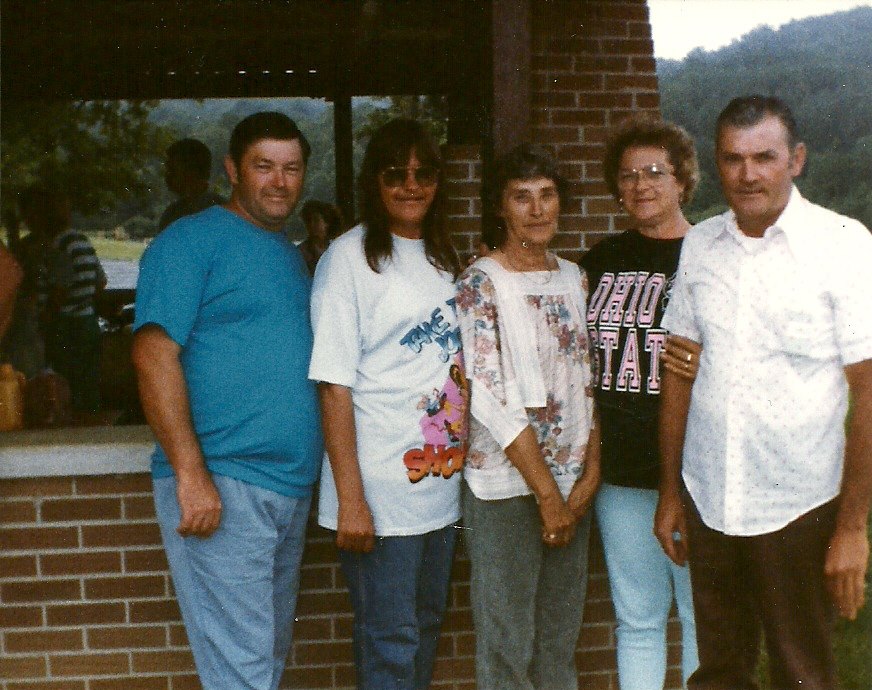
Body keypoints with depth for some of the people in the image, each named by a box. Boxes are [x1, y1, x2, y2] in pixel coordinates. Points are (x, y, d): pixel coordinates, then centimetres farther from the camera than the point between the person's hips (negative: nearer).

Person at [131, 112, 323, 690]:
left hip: (292, 488, 8)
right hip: (220, 488, -8)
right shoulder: (193, 240, -6)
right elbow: (154, 353, -15)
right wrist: (190, 473, -22)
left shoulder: (291, 254, 18)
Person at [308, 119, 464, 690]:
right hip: (380, 492, -7)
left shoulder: (444, 258, 12)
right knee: (391, 643, 1)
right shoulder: (348, 257, -9)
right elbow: (335, 386, -14)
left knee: (427, 627, 17)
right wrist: (349, 498, -18)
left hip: (442, 482, 7)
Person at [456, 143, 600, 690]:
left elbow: (587, 379, 10)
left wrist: (590, 474, 0)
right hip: (508, 486, -5)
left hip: (573, 485, 6)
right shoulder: (481, 283, -9)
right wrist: (547, 492, -12)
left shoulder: (574, 277, 10)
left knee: (561, 641, 15)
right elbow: (490, 397, -14)